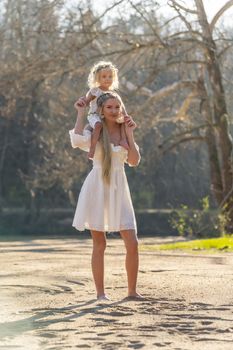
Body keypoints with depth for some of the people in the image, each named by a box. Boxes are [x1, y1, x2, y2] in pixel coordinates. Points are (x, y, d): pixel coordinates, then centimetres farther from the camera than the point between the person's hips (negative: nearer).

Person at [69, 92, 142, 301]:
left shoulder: (124, 131, 10)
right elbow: (78, 141, -26)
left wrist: (130, 134, -4)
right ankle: (100, 292, 11)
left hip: (119, 189, 3)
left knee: (132, 243, -4)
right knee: (99, 244, 2)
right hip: (97, 189, -3)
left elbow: (134, 161, 1)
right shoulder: (93, 130, -2)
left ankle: (132, 290, 9)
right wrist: (81, 113, -13)